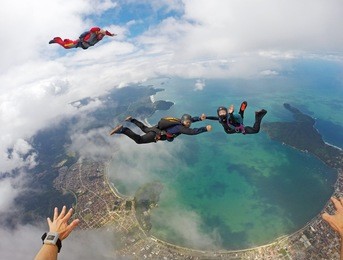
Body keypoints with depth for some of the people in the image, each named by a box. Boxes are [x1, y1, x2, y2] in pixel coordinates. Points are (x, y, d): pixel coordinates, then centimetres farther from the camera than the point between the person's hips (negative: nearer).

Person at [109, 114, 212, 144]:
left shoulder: (181, 122, -1)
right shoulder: (181, 127, -26)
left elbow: (192, 119, 16)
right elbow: (193, 131, -37)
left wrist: (200, 118, 3)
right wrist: (205, 128, -32)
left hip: (157, 128, 10)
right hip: (156, 134, -10)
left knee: (145, 129, 35)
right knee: (139, 140, -16)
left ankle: (131, 119, 43)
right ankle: (122, 130, -20)